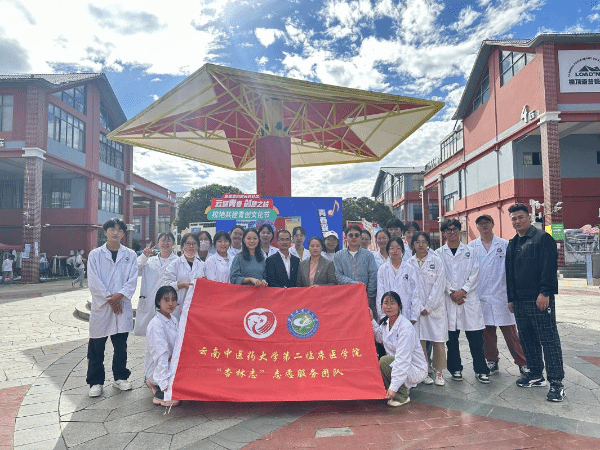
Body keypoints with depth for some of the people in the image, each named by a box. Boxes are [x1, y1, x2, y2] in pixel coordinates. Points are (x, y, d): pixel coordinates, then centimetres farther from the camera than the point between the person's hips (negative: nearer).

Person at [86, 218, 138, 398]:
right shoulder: (95, 255, 2)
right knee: (96, 348, 5)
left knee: (121, 346, 10)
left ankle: (120, 377, 25)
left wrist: (119, 295, -15)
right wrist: (109, 299, -11)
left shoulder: (130, 255, 6)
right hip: (101, 306, -1)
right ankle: (95, 382, 18)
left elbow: (132, 280, 0)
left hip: (122, 306, 1)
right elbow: (94, 282, -5)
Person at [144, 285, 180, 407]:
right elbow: (161, 354, -30)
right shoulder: (156, 324, -22)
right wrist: (165, 383, -34)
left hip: (170, 364, 9)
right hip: (157, 368, -9)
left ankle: (156, 384, 10)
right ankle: (160, 395, -2)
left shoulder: (173, 319, 4)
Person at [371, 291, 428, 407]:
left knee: (384, 361, -27)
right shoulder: (386, 323, -1)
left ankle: (402, 396, -8)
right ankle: (404, 387, 12)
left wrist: (393, 387, -33)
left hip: (416, 369, -8)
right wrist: (371, 320, 3)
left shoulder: (405, 327, -25)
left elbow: (402, 360, -29)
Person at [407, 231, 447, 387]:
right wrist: (420, 307, -6)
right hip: (417, 308, 1)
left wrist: (428, 307, -7)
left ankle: (439, 372, 16)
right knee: (420, 341, 2)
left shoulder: (436, 260, 2)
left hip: (435, 307, -1)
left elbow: (439, 285, -3)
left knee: (438, 341, 1)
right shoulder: (409, 263, 5)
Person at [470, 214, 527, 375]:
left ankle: (522, 362, 14)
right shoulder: (471, 247, 7)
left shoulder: (504, 244, 4)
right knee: (487, 332, 9)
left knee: (510, 332, 1)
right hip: (481, 297, 2)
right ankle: (492, 362, 22)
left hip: (502, 295, -1)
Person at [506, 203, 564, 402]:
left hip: (540, 299, -7)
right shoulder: (512, 244, 18)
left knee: (549, 340, -4)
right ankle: (535, 374, 25)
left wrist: (545, 292, -20)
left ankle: (556, 382, 3)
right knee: (527, 340, 13)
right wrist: (511, 298, 17)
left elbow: (549, 267, -13)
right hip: (520, 301, 8)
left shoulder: (543, 238, -4)